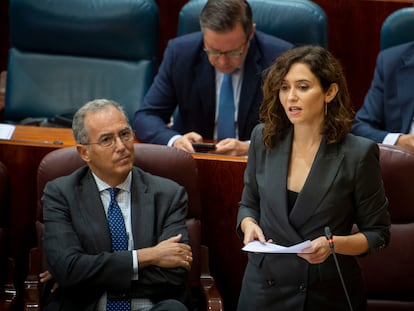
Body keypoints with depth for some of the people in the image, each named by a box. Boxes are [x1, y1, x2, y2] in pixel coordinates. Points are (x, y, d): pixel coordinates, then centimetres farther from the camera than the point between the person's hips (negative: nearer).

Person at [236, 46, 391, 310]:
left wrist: (334, 244, -22)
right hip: (264, 288, 3)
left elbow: (378, 233, -5)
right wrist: (249, 225, -10)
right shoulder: (264, 139, -3)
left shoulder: (358, 153, -12)